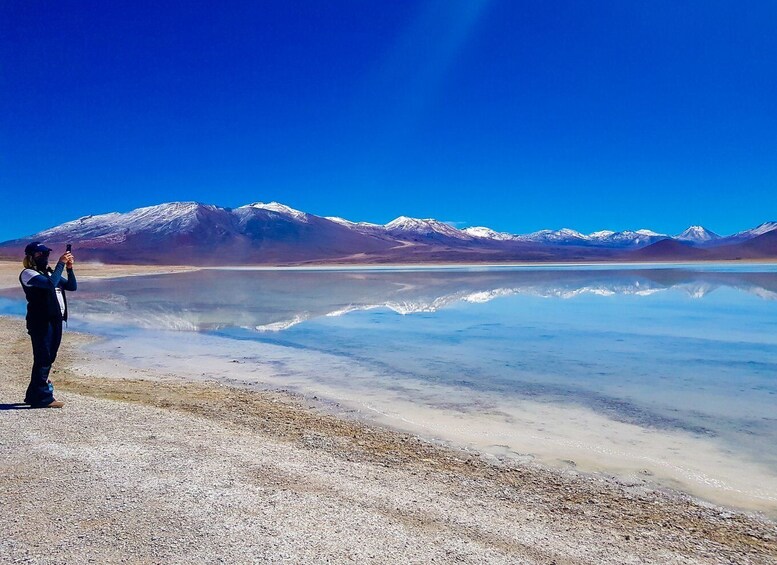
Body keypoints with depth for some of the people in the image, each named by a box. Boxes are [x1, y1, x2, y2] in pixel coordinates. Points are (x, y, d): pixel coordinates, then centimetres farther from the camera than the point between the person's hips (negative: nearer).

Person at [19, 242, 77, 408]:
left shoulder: (50, 272, 19)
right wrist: (61, 264, -18)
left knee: (48, 359, 14)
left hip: (55, 320, 9)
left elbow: (72, 286, 14)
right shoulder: (28, 273, -6)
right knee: (43, 359, -7)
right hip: (41, 322, -9)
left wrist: (69, 268, 1)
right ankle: (43, 397, -2)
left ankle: (34, 394, 25)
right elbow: (50, 284, -24)